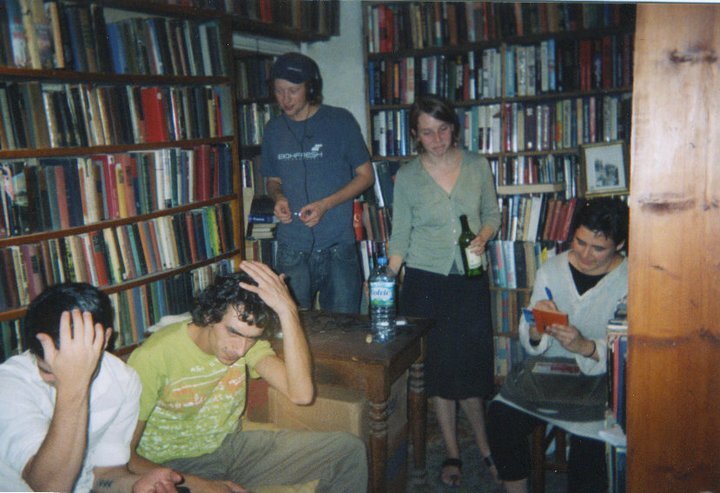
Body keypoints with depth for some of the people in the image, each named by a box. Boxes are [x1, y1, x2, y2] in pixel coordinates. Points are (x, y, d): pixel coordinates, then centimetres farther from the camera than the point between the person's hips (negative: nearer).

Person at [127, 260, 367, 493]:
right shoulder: (154, 357, -22)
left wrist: (288, 310, -30)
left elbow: (301, 394, -24)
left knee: (349, 449, -8)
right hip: (173, 468, -5)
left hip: (232, 446, 5)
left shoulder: (246, 335, -8)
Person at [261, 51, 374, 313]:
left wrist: (325, 204, -13)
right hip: (291, 249, 3)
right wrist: (278, 197, -3)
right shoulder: (274, 129, 9)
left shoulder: (339, 120, -2)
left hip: (337, 245, -3)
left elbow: (365, 175, 0)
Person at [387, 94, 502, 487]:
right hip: (425, 282, 0)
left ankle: (483, 446, 29)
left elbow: (493, 214, 12)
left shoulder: (477, 166, 2)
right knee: (438, 368, 8)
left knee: (472, 366, 5)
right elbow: (400, 236, 1)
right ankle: (453, 454, 25)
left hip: (470, 281, 1)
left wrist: (483, 236, -10)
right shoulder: (407, 176, -2)